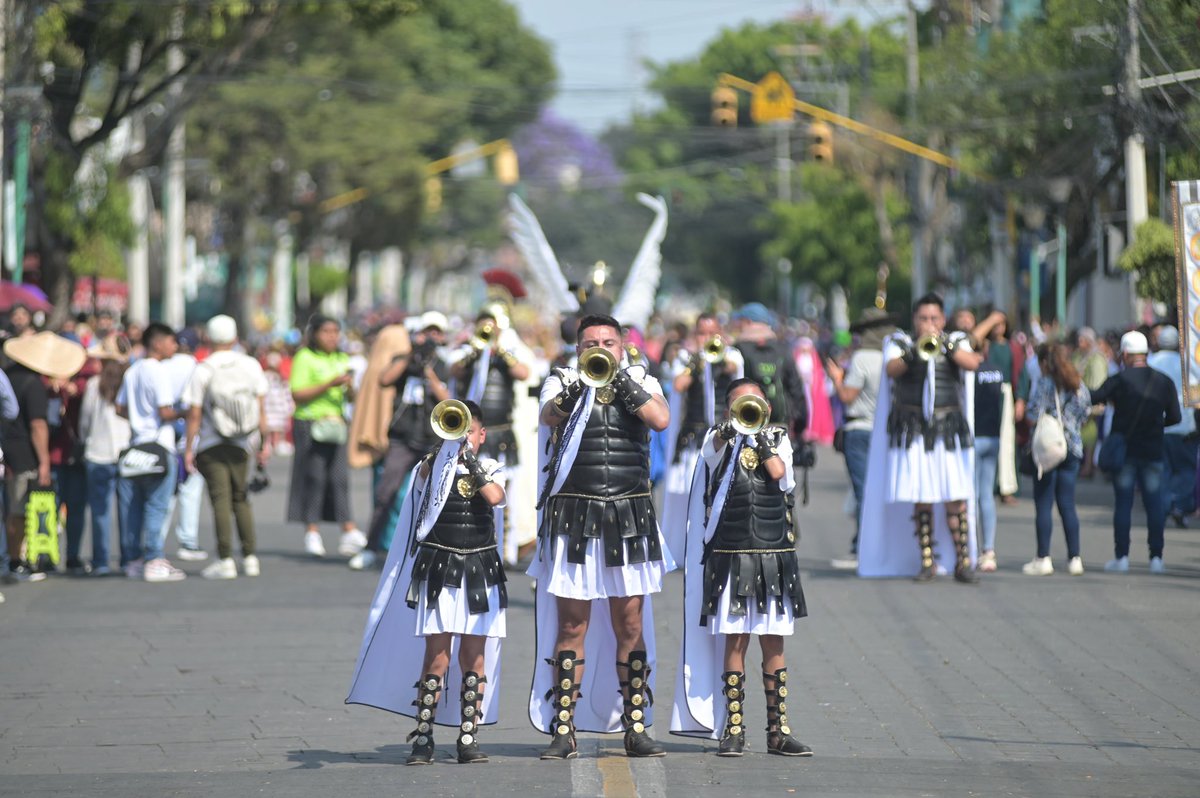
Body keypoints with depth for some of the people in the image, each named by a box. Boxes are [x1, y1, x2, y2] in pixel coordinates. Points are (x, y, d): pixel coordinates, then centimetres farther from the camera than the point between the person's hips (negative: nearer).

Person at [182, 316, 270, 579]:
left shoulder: (202, 370, -8)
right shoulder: (251, 365, 2)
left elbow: (194, 414, -8)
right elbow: (261, 408, 4)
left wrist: (188, 448, -3)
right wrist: (263, 442, 11)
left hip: (211, 446, -3)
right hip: (242, 445, 4)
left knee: (221, 500, -3)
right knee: (240, 498, 14)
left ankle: (225, 560, -8)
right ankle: (250, 558, 12)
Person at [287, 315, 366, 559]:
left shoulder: (342, 360, 17)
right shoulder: (305, 358, -3)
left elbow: (351, 396, 18)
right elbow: (298, 394, -11)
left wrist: (350, 386, -5)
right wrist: (329, 385, -17)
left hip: (336, 425, 5)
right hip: (309, 422, -5)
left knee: (339, 477, -1)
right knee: (313, 476, -4)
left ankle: (349, 530, -6)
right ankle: (312, 532, 3)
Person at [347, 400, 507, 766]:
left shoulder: (491, 469, 7)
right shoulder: (433, 465, 3)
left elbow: (495, 496, -15)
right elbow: (426, 481, -20)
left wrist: (470, 459, -14)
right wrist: (448, 446, -21)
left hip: (480, 569, 2)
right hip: (439, 569, -2)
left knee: (474, 654, 3)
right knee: (437, 653, -6)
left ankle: (469, 738, 8)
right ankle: (422, 738, -2)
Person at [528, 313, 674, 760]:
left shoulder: (641, 382, 11)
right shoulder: (562, 383, 7)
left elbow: (660, 420, -8)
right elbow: (549, 418, -13)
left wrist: (623, 382, -14)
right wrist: (579, 386, -28)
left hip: (629, 517, 1)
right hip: (574, 517, -1)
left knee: (630, 627, 3)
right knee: (571, 626, -1)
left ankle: (636, 728, 8)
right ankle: (563, 731, 1)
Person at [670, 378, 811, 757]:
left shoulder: (778, 440, 10)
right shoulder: (719, 439, 5)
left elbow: (779, 472, -9)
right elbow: (714, 449, -17)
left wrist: (759, 432, -5)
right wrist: (732, 426, -31)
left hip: (773, 555, 2)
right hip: (731, 555, -2)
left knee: (773, 643, 4)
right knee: (735, 642, -3)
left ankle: (778, 730, 8)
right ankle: (733, 730, 2)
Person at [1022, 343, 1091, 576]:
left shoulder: (1044, 385, -9)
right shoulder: (1079, 385, 7)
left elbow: (1033, 417, -15)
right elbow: (1086, 414, 10)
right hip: (1072, 449, 5)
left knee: (1044, 506, -1)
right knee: (1067, 505, 9)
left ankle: (1043, 559, -2)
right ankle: (1074, 558, 7)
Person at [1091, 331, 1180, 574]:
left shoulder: (1119, 380, -8)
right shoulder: (1164, 381, 0)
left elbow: (1093, 399, -17)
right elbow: (1175, 417, 2)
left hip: (1124, 450, -2)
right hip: (1153, 451, 2)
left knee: (1123, 503, 3)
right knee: (1155, 503, 5)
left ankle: (1121, 556, 2)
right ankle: (1156, 557, 2)